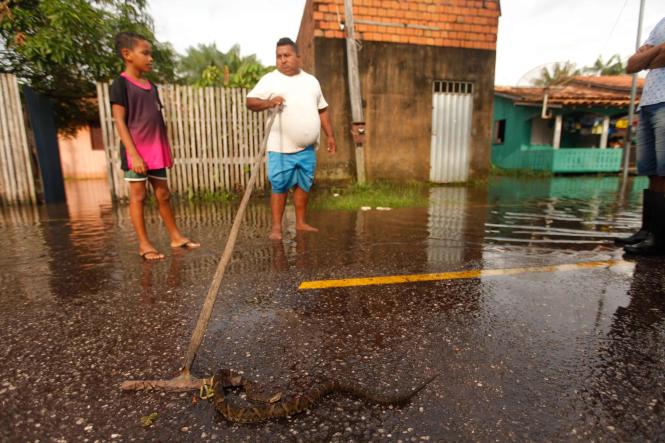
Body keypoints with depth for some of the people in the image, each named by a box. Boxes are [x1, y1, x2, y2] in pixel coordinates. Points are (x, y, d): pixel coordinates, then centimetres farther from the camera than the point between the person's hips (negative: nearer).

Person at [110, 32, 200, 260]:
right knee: (138, 196, 1)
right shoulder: (121, 83, -5)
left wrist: (167, 151, 14)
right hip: (136, 152, -7)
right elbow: (119, 121, -11)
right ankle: (144, 244, 8)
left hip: (156, 152, 7)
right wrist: (133, 153, -19)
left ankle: (176, 237, 20)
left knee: (163, 194, 11)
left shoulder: (151, 86, 16)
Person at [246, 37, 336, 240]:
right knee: (279, 186, -3)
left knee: (304, 184, 10)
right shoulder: (270, 79, 0)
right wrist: (269, 102, -25)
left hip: (307, 147, 5)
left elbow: (322, 110, 18)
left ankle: (300, 222, 23)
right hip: (281, 147, -4)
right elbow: (250, 101, -6)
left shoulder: (311, 80, 14)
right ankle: (276, 226, 6)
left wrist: (330, 135, 12)